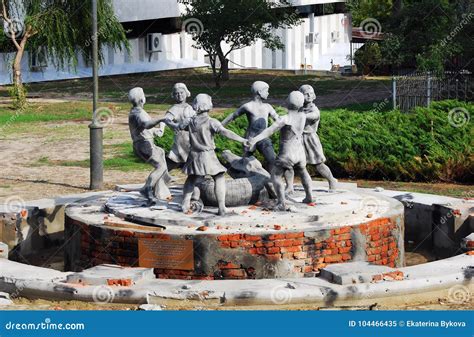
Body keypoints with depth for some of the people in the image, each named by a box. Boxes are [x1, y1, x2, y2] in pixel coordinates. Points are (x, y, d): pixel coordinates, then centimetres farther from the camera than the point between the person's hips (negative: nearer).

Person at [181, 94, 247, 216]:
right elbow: (225, 132, -28)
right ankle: (222, 208, -5)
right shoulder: (211, 122, -14)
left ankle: (185, 205, 22)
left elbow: (180, 127, 22)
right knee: (219, 179, 2)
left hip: (194, 155, 5)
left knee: (191, 179, 23)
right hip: (208, 156, -5)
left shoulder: (191, 121, 3)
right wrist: (242, 140, -33)